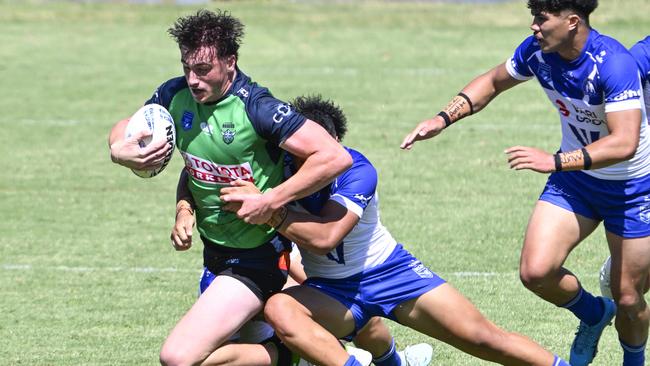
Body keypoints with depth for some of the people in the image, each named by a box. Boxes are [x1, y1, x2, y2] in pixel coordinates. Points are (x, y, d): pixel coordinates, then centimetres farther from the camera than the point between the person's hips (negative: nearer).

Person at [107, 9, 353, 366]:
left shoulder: (256, 107, -24)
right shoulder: (176, 95, -5)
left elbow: (335, 157, -28)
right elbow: (124, 128, 12)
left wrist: (270, 201, -28)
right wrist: (118, 149, -12)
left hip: (256, 259, -8)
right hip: (215, 251, 8)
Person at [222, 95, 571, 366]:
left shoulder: (357, 170, -23)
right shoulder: (280, 166, -14)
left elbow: (324, 237, -37)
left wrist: (269, 209, -42)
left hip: (390, 272, -2)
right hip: (332, 292, 2)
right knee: (278, 308, -33)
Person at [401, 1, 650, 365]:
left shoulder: (613, 62, -32)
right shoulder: (537, 51, -12)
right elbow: (493, 81, 9)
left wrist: (555, 161, -46)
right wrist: (444, 118, -3)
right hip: (575, 179, 5)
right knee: (536, 271, -12)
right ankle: (594, 314, 19)